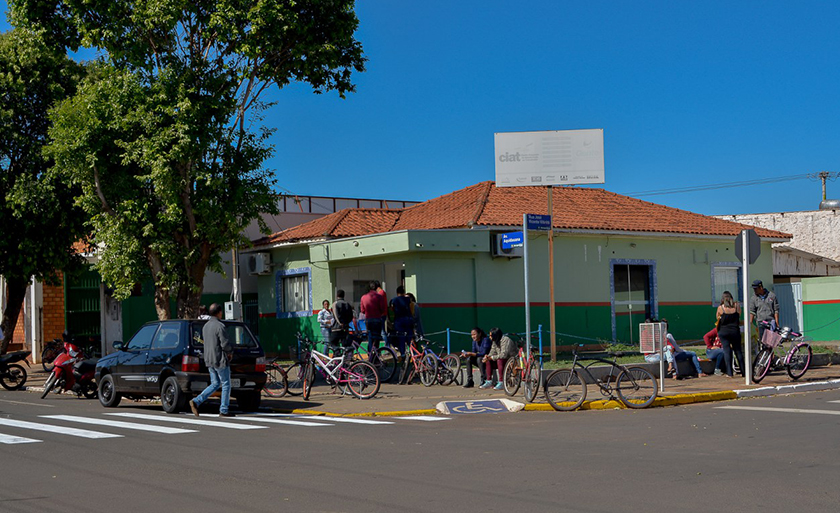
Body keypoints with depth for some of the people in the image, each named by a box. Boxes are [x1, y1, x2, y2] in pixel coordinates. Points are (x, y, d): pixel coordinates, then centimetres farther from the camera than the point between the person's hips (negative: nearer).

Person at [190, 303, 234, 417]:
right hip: (220, 360, -8)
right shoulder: (220, 326, -17)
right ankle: (223, 411, 7)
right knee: (226, 384, 4)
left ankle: (196, 401, 1)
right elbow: (225, 344, -21)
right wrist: (230, 352, 2)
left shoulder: (206, 326, 11)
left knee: (215, 384, 15)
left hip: (209, 360, 8)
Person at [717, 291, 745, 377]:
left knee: (726, 351, 0)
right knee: (738, 351, 10)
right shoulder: (737, 306, -1)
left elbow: (718, 318, 9)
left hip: (723, 332, -2)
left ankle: (729, 373, -5)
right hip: (735, 331, 2)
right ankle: (743, 372, 13)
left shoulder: (720, 308, -6)